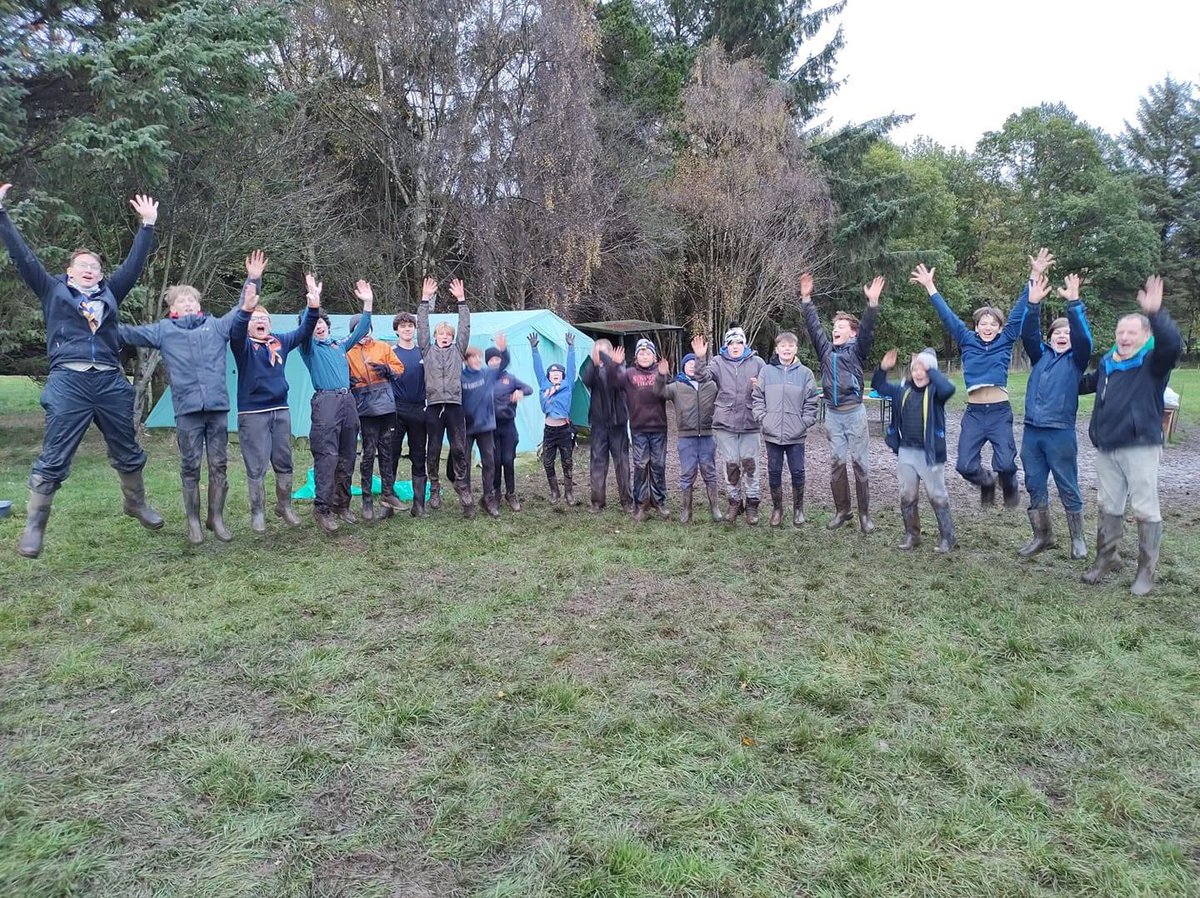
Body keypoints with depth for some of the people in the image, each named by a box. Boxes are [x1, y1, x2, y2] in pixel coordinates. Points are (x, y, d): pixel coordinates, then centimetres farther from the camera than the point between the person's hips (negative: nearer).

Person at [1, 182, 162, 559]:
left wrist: (148, 225, 20)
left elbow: (135, 263, 20)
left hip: (110, 381, 3)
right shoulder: (53, 290, 14)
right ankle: (34, 525, 5)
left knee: (128, 451, 12)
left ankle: (136, 503, 33)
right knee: (53, 458, -4)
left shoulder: (110, 294, 19)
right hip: (68, 381, -3)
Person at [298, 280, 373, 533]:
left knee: (347, 457, 7)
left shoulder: (340, 345, 23)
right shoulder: (310, 347, 7)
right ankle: (322, 508, -12)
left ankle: (342, 505, 15)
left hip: (348, 400, 6)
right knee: (327, 456, -13)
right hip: (326, 401, -6)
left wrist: (367, 303, 16)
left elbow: (360, 331, 24)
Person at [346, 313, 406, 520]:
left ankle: (387, 493, 17)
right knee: (369, 453, -4)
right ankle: (367, 499, 3)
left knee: (386, 451, 8)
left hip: (387, 405, 2)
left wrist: (387, 368, -10)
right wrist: (348, 380, -14)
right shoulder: (348, 352, 6)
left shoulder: (383, 347, 12)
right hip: (366, 408, -2)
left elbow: (399, 367, 9)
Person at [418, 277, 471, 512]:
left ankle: (460, 484, 14)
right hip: (433, 404, 0)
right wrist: (425, 300, 0)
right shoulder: (427, 350, 13)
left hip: (454, 404, 0)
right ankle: (434, 488, 13)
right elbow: (422, 327, 6)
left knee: (459, 447, -1)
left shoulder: (458, 350, 15)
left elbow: (465, 327, 8)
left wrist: (461, 300, 2)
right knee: (433, 449, 3)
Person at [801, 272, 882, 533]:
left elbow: (867, 329, -13)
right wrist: (806, 298, 0)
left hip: (854, 412, -4)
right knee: (836, 462, 7)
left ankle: (864, 513, 8)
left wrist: (872, 302, -26)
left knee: (860, 462, 1)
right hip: (832, 414, 4)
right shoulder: (826, 349, 11)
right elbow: (813, 326, 7)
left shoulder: (857, 350, 2)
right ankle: (841, 510, 17)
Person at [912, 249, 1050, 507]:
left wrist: (1034, 276, -5)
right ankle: (987, 481, 30)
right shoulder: (968, 341, 9)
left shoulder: (1006, 341, 7)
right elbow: (948, 316, 9)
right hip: (974, 412, 1)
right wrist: (930, 286, 9)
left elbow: (1021, 311, 1)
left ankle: (1010, 487, 23)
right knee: (965, 466, -6)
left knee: (1005, 463, -13)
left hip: (1000, 411, -1)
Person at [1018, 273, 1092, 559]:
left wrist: (1074, 303, -21)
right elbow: (1028, 334, -1)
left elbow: (1083, 337, -13)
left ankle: (1077, 539, 17)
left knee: (1068, 489, 4)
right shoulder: (1041, 355, 12)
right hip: (1031, 432, 4)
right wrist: (1034, 304, -11)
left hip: (1060, 433, -4)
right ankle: (1042, 536, 22)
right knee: (1035, 487, 9)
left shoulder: (1076, 360, 3)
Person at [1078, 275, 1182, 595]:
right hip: (1106, 447, 6)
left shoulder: (1154, 362, -7)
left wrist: (1155, 313, -42)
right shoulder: (1107, 362, 11)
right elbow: (1087, 383, 32)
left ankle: (1147, 570, 8)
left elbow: (1173, 343, -30)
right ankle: (1106, 557, 28)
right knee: (1109, 507, 15)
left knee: (1146, 510, 0)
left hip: (1140, 447, -6)